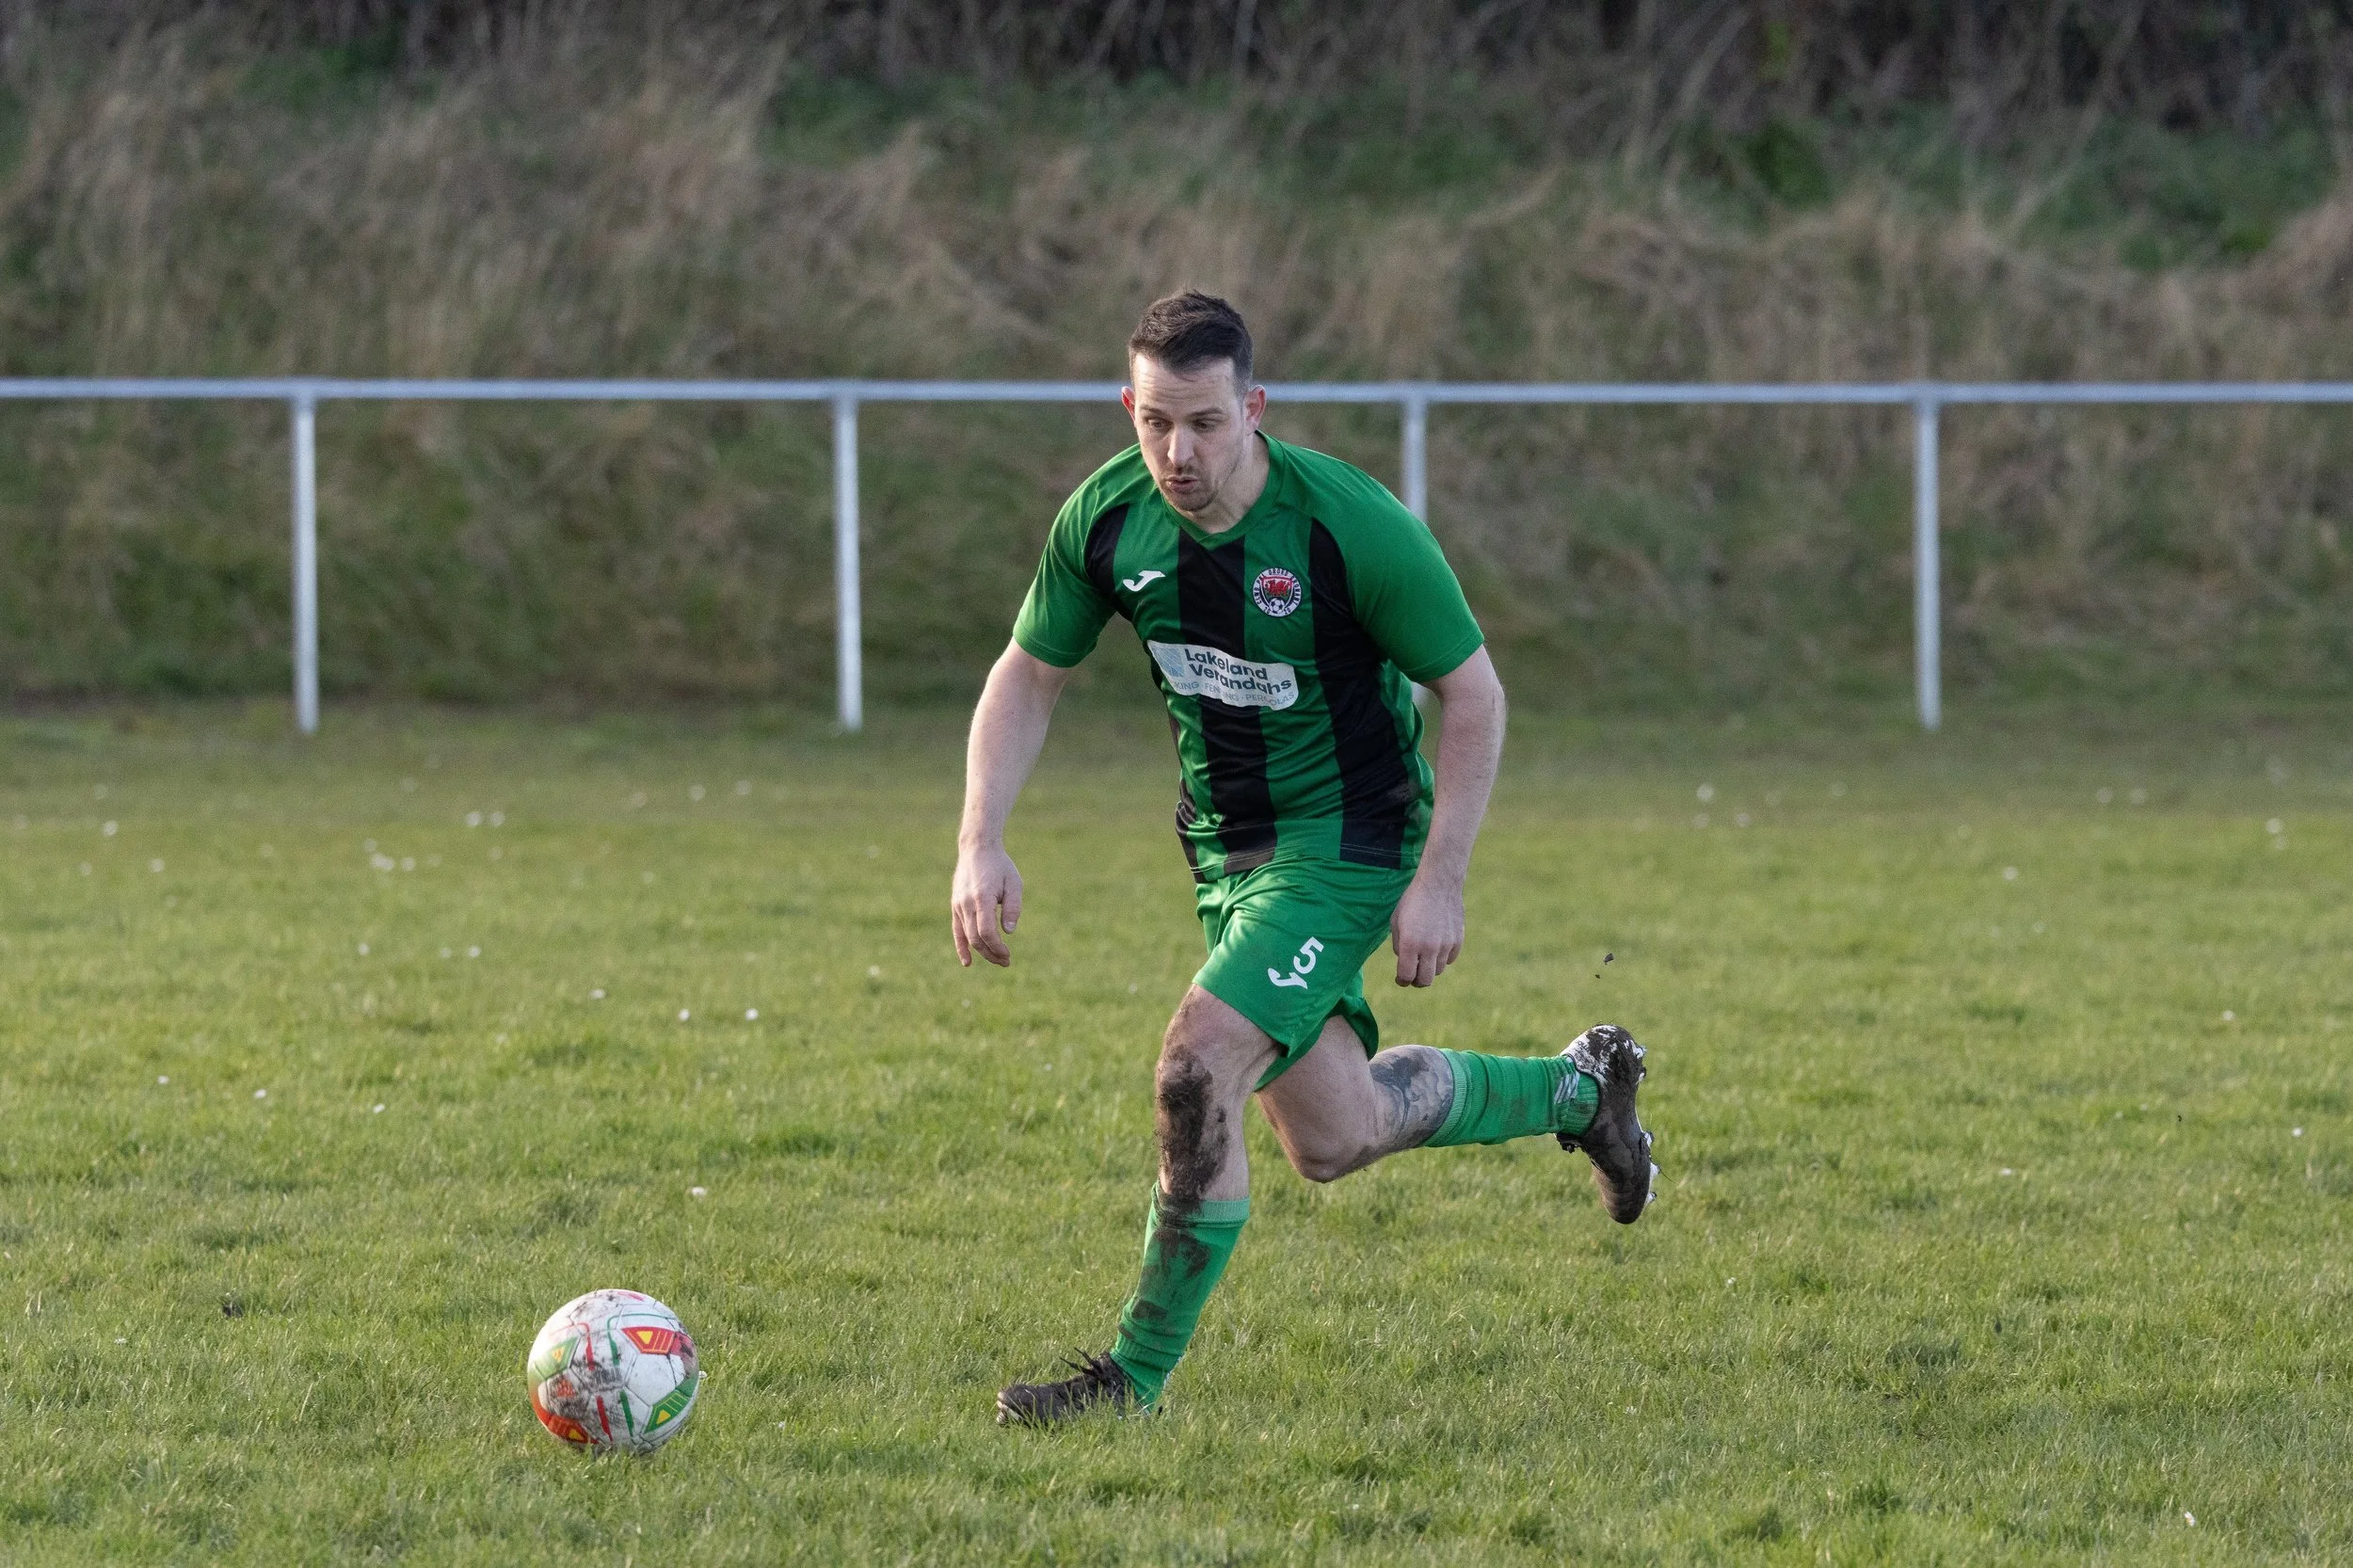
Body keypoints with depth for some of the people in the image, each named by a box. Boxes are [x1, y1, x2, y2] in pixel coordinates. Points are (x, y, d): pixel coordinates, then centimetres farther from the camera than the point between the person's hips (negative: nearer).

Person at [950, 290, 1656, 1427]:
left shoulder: (1350, 524, -24)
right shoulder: (1105, 520, -11)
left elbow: (1472, 692, -14)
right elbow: (1028, 677, 3)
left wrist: (1439, 880, -17)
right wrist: (981, 844, -10)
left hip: (1348, 841, -6)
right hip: (1226, 848, 6)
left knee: (1197, 1067, -22)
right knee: (1333, 1140, 13)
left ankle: (1137, 1376, -9)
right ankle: (1577, 1089, 41)